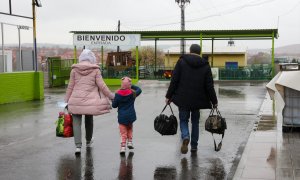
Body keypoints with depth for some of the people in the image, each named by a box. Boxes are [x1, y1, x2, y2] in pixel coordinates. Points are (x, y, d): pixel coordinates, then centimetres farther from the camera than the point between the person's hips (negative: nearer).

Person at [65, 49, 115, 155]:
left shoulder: (74, 69, 2)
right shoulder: (95, 70, -2)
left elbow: (70, 86, 4)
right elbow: (102, 86, -3)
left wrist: (66, 100, 12)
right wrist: (111, 96, 7)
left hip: (76, 100, 0)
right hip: (90, 100, 0)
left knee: (76, 122, 0)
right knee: (89, 120, 19)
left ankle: (78, 146, -12)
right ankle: (88, 142, 37)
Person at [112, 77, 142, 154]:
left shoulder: (118, 94, -10)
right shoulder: (133, 93, -6)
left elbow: (114, 105, -3)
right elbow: (139, 90, 15)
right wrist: (131, 86, 11)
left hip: (122, 116, -1)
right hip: (131, 115, 1)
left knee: (123, 132, 3)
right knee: (129, 128, 24)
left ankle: (123, 146, -6)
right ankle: (130, 142, 19)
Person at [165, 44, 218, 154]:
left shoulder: (181, 61, -3)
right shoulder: (205, 65, 1)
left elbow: (174, 81, -6)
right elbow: (209, 86, 1)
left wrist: (169, 96, 1)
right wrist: (214, 101, 9)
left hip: (183, 98, -1)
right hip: (198, 99, 2)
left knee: (183, 120, 10)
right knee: (195, 121, 16)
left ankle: (185, 137, -19)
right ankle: (194, 146, 18)